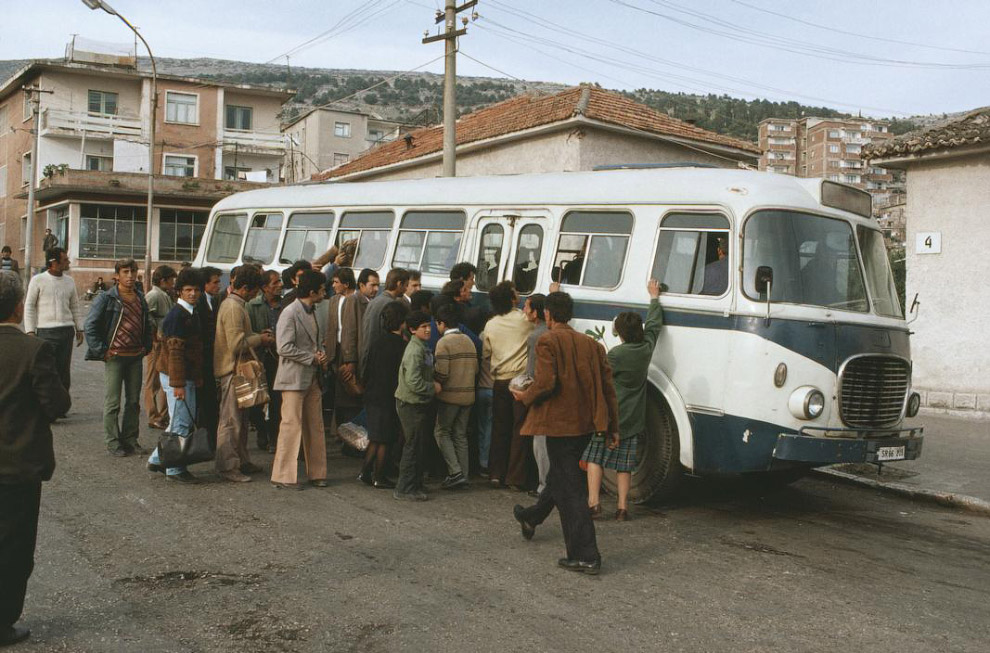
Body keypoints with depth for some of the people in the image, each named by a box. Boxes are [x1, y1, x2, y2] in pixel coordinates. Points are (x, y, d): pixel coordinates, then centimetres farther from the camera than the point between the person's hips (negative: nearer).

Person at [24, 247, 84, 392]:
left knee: (64, 370, 8)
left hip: (67, 331, 4)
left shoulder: (69, 281, 10)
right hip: (46, 331, -4)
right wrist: (30, 331, -6)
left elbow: (75, 307, 17)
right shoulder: (38, 280, -2)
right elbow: (29, 306, 0)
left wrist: (79, 329, 12)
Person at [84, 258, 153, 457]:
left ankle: (130, 439, 20)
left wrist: (146, 347, 12)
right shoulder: (106, 299, -7)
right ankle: (113, 442, 8)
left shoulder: (140, 298, 11)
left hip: (136, 357, 5)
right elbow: (90, 326, -8)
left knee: (134, 401, 10)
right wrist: (101, 351, -11)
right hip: (114, 357, -5)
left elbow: (148, 325, 23)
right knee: (112, 403, 0)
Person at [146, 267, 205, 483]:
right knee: (181, 424, -4)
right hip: (177, 377, -10)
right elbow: (175, 351, -20)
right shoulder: (177, 315, -16)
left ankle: (157, 459, 24)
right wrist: (178, 384, -23)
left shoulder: (192, 314, 14)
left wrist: (198, 377, 20)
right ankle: (174, 469, 6)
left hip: (189, 376, 10)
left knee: (187, 422, 15)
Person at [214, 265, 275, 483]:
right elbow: (237, 344, -24)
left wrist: (257, 336, 7)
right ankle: (227, 467, 1)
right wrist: (260, 339, -11)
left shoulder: (237, 305, 14)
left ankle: (241, 461, 27)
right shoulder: (233, 308, -18)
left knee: (241, 418, 17)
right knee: (231, 420, -5)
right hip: (232, 369, -11)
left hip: (239, 369, 11)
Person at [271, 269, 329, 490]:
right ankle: (283, 476, 2)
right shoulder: (290, 313, -12)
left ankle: (316, 473, 19)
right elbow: (285, 348, -18)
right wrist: (312, 358, -14)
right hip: (294, 377, -8)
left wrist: (322, 356, 3)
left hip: (313, 378, 8)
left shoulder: (312, 312, 15)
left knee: (316, 426, 10)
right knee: (292, 425, -6)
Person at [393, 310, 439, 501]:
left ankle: (415, 484, 26)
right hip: (411, 404, -10)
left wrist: (432, 384, 7)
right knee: (413, 445, -4)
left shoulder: (421, 349, 12)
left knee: (416, 445, 16)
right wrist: (433, 387, -14)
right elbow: (414, 383, -26)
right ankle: (406, 489, 4)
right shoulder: (415, 351, -20)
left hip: (418, 404, 10)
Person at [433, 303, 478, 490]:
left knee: (442, 432, 5)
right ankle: (463, 475, 14)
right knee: (460, 435, 13)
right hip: (468, 395, 6)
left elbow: (441, 373, -18)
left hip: (450, 396, -6)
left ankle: (455, 472, -6)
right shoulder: (469, 341, 8)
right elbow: (475, 369, 9)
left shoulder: (444, 342, -12)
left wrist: (435, 385, 0)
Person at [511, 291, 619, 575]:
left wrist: (526, 397, -1)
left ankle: (586, 556, -3)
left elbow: (546, 383, -21)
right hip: (586, 423, 8)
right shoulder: (591, 343, 9)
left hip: (560, 422, -8)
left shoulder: (547, 341, -11)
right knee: (560, 474, 26)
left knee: (570, 488, -3)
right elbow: (607, 385, 8)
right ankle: (532, 517, 51)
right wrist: (612, 425, 13)